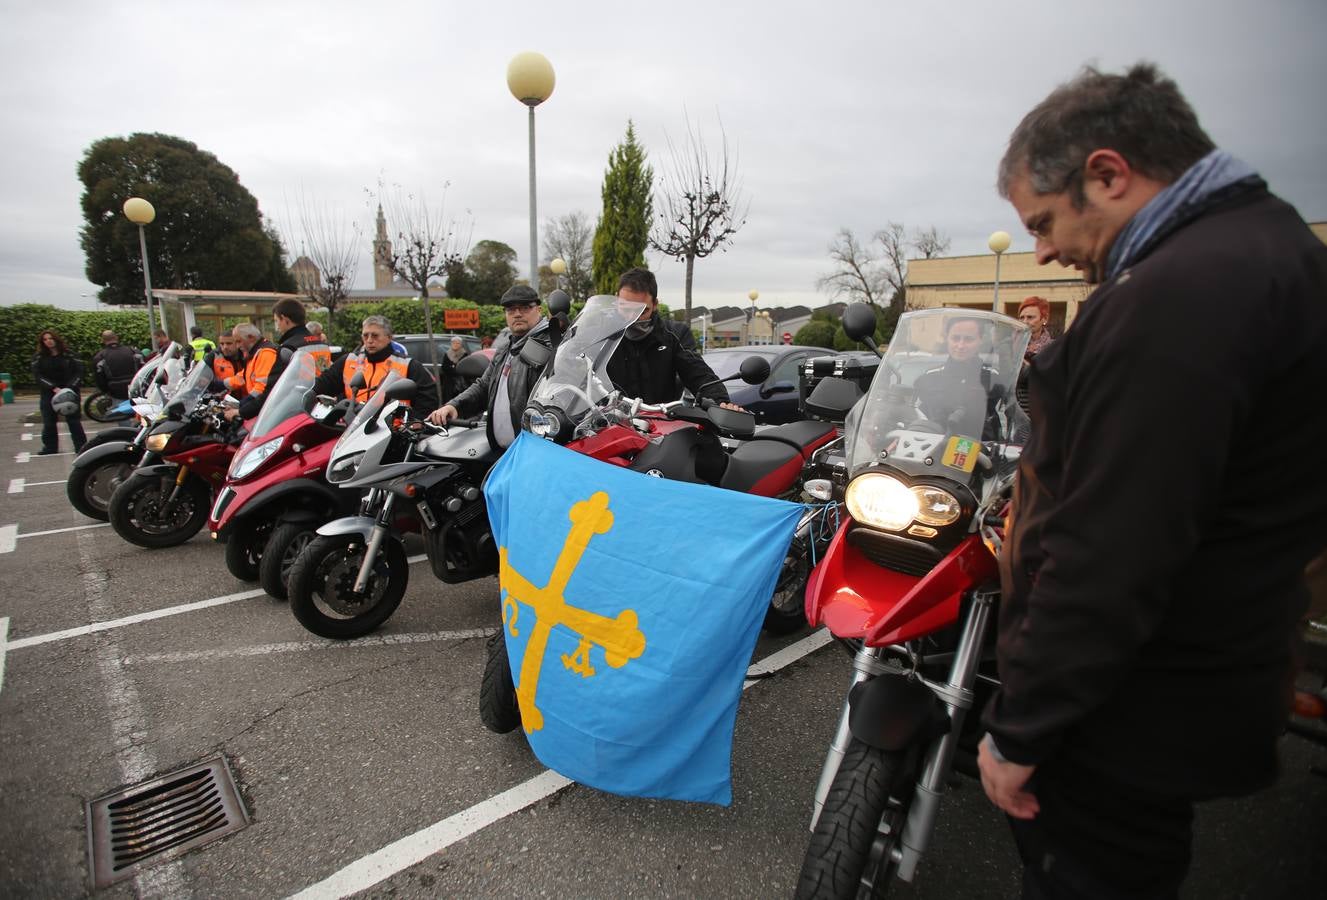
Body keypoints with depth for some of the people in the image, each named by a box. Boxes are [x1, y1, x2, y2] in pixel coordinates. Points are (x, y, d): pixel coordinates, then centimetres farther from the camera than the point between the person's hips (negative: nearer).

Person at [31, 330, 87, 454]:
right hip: (48, 393, 3)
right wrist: (54, 388, -18)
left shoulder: (68, 355, -2)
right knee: (48, 422, 8)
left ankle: (81, 446, 0)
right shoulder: (39, 357, 3)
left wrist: (70, 388, -18)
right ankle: (50, 447, 19)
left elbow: (78, 372, -6)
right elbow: (37, 376, -4)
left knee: (74, 420, -3)